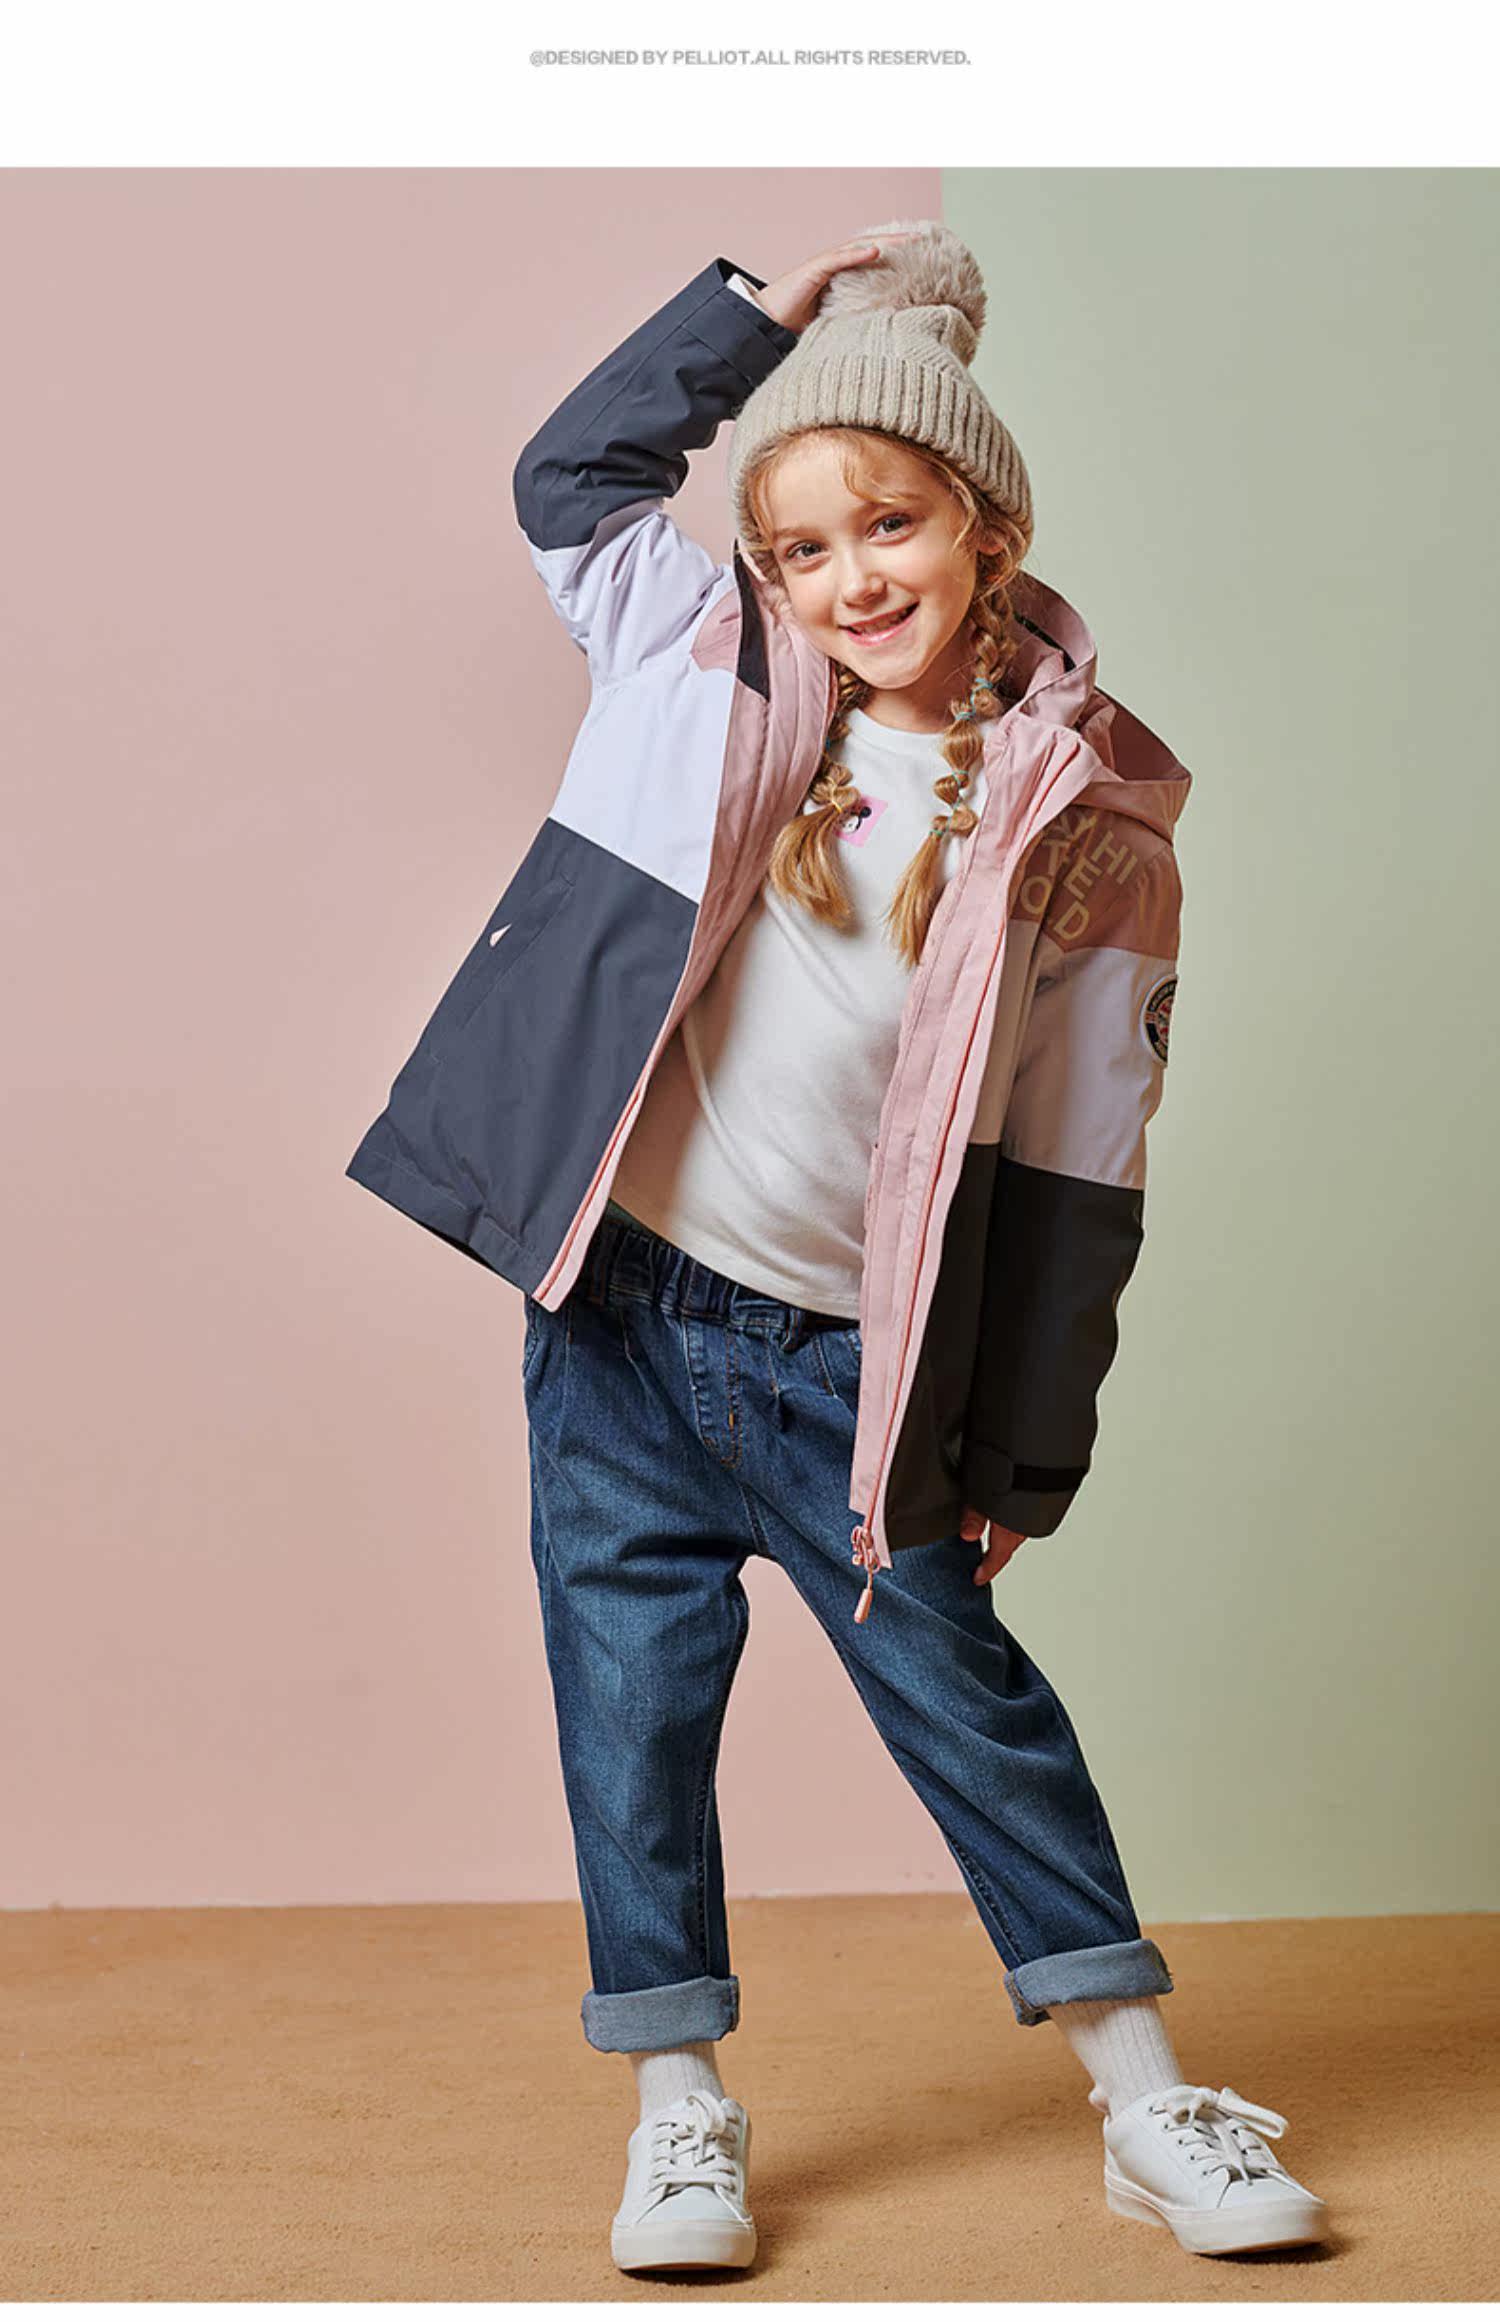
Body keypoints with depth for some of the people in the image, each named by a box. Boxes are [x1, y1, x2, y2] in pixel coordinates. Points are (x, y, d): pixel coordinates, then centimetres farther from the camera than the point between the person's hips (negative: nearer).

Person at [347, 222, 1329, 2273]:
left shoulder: (1084, 821, -5)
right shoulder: (706, 665, 2)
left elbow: (1076, 1159, -2)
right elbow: (571, 468, 18)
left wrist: (1022, 1454, 0)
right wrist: (787, 305, 8)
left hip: (850, 1360, -2)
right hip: (620, 1312, 2)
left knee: (969, 1695, 6)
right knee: (635, 1699, 7)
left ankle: (1145, 2098, 19)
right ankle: (682, 2104, 22)